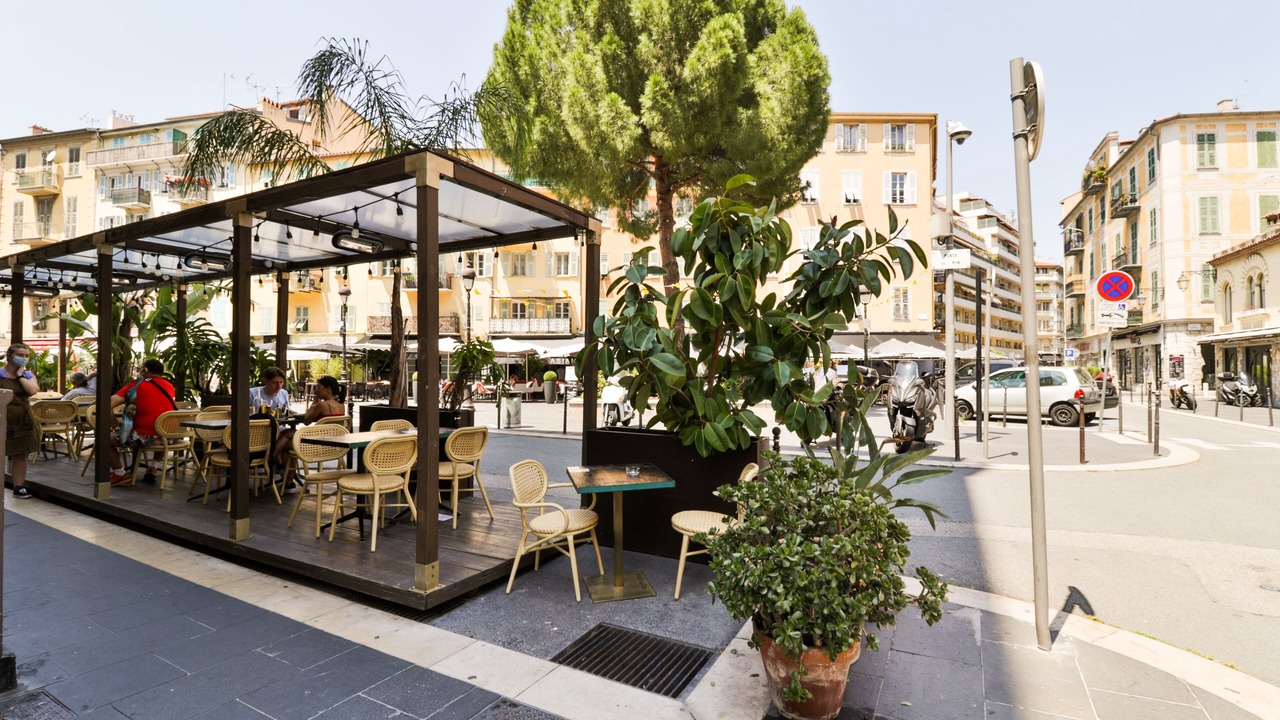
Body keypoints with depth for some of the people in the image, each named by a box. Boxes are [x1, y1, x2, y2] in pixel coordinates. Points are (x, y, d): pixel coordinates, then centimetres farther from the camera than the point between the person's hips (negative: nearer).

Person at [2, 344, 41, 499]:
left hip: (23, 421, 4)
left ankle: (19, 487, 15)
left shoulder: (28, 375, 8)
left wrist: (20, 375, -6)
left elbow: (33, 390, -11)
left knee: (20, 455, 9)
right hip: (5, 420, -4)